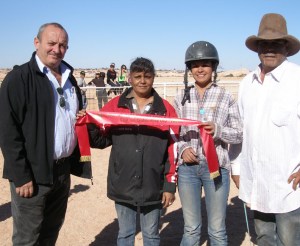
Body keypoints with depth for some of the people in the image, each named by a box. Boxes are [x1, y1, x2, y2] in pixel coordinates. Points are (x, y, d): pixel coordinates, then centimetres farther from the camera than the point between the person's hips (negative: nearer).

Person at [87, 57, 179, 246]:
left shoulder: (165, 109, -2)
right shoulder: (115, 106, 1)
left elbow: (173, 150, -3)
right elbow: (101, 140, 5)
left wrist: (170, 184, -5)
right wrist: (90, 126, -15)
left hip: (153, 186, -1)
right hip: (123, 185, 1)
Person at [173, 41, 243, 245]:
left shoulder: (226, 97, -2)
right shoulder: (182, 97, 4)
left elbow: (240, 134, -1)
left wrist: (218, 130, -19)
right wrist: (182, 148, -9)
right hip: (187, 167, 2)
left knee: (217, 230, 12)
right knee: (191, 228, 15)